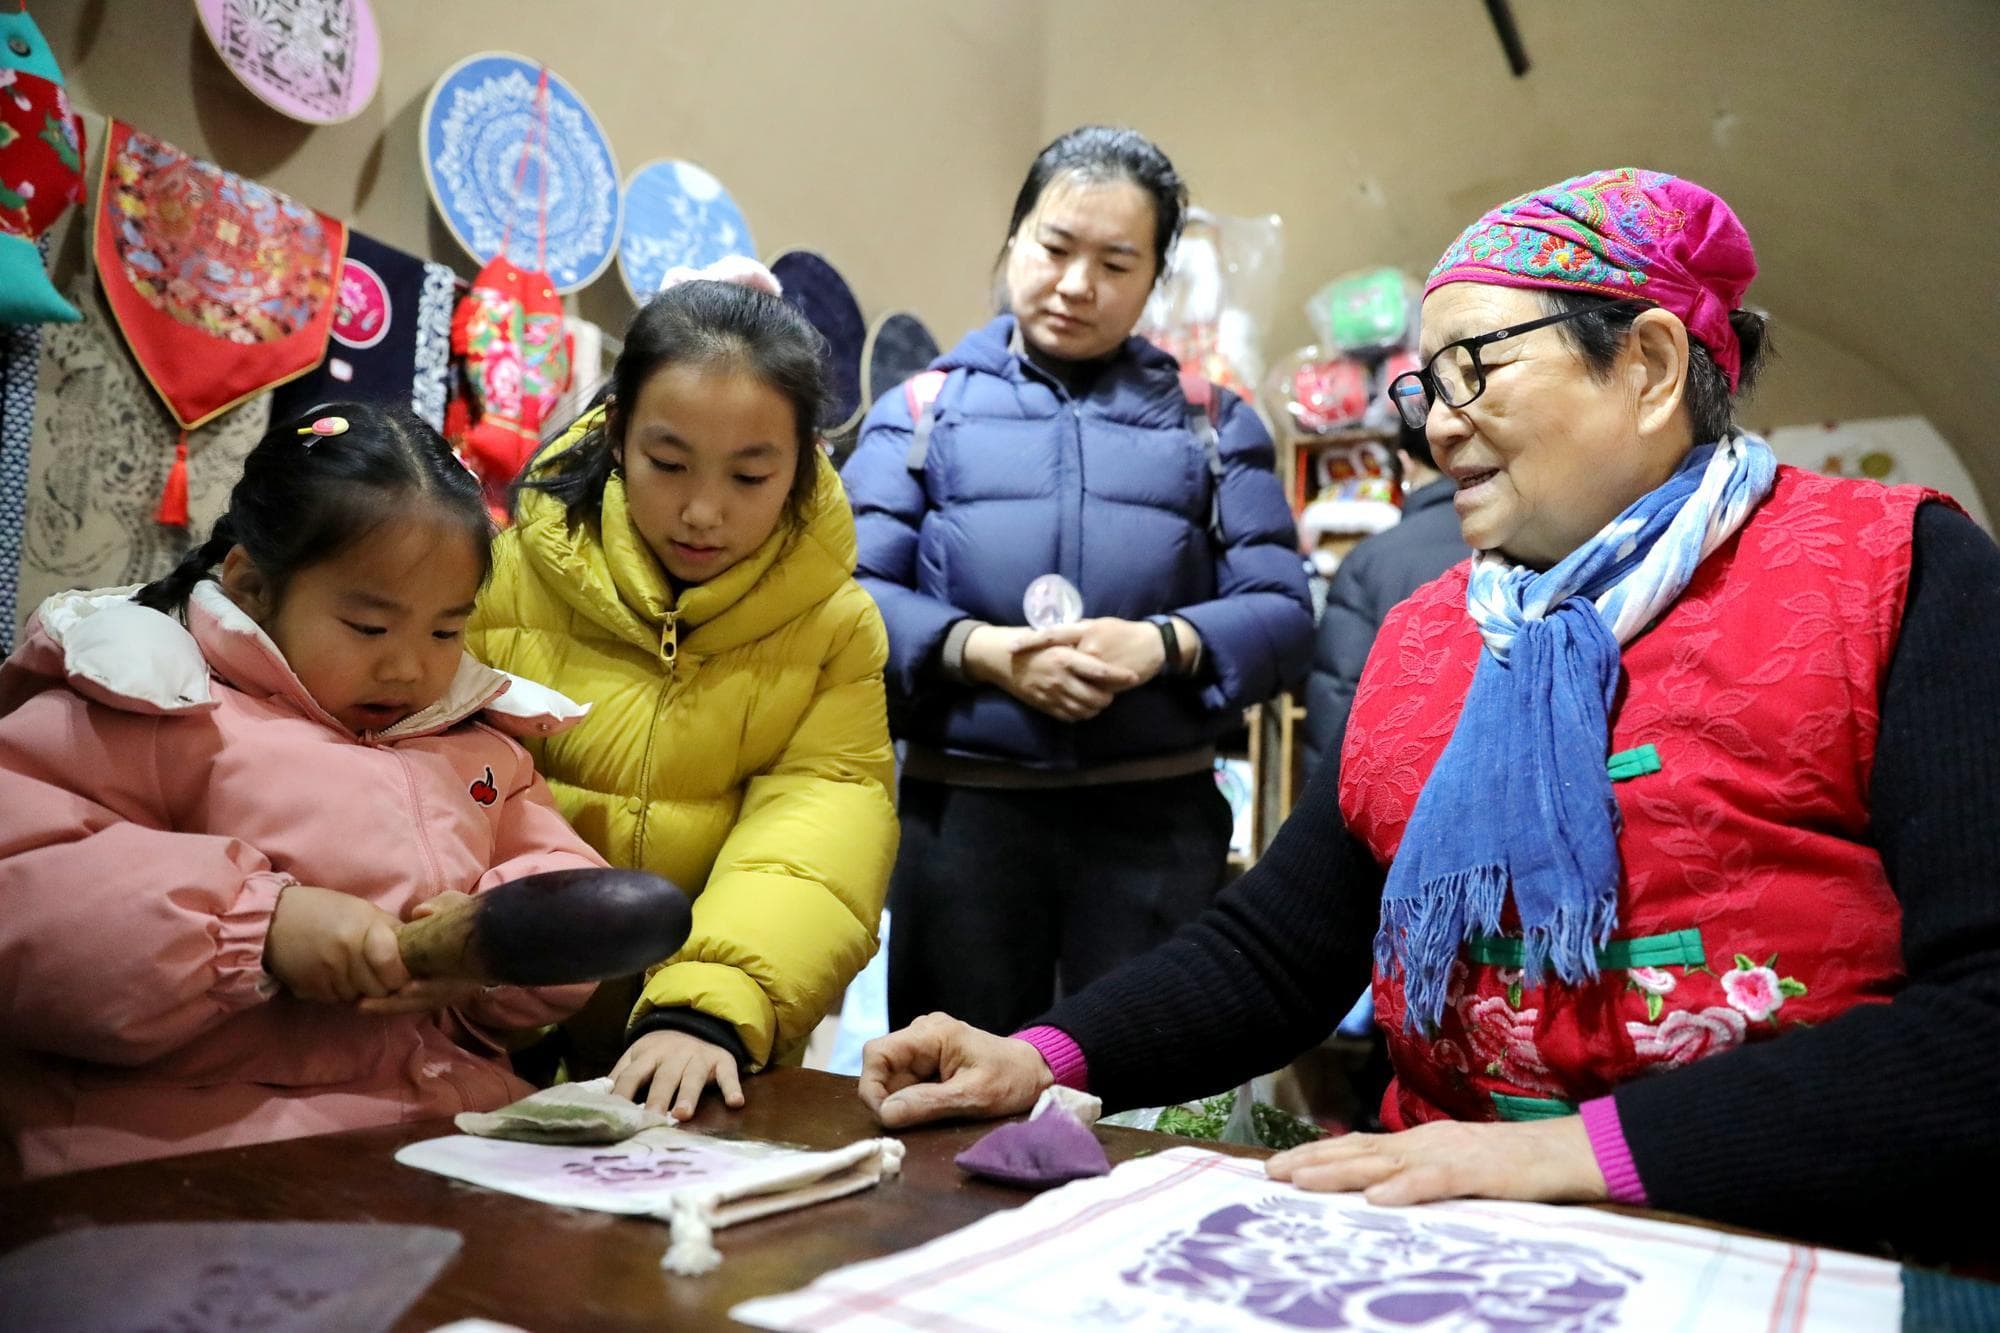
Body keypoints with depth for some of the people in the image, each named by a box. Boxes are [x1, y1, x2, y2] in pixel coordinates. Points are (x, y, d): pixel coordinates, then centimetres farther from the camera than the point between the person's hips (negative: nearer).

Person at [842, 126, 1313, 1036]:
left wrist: (1165, 646, -16)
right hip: (962, 807, 0)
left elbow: (1282, 614, 2)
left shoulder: (1210, 421, 11)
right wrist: (975, 649, -18)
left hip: (1157, 818, 1)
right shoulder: (921, 409, 8)